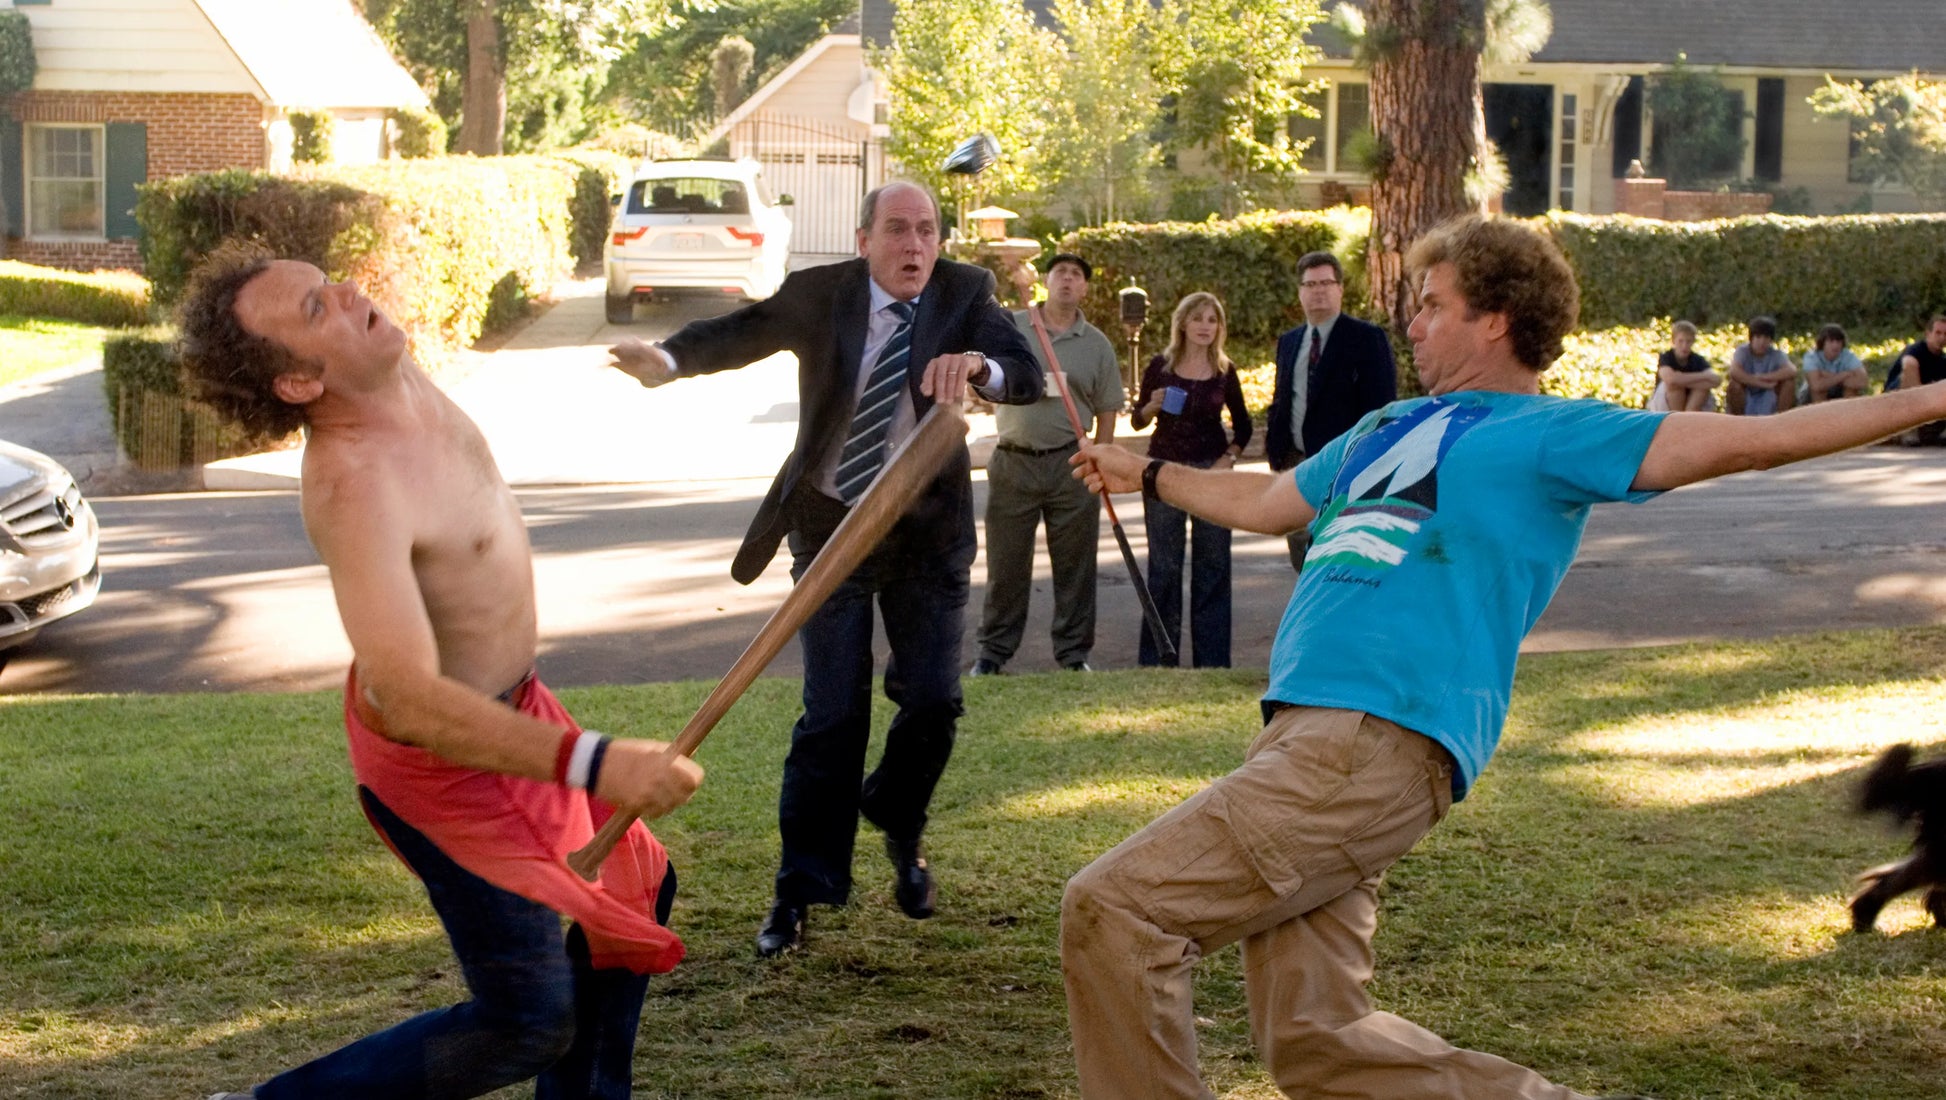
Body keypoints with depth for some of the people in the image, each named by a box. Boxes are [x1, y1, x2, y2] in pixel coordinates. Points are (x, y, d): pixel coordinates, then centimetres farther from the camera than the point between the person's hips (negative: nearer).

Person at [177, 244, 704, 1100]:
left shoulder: (394, 374, -9)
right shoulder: (353, 487, -36)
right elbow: (408, 701, -45)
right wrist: (591, 764, -52)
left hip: (505, 700, 9)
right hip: (441, 752, -9)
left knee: (636, 883, 21)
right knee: (528, 1022, -3)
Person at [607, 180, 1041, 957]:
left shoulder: (965, 294, -7)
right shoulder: (818, 295, -8)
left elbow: (1028, 377, -17)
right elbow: (740, 332, -13)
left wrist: (977, 363, -40)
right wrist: (667, 359, -34)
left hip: (927, 529, 1)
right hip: (831, 525, -1)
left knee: (933, 700, 0)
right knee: (832, 715, -1)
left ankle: (899, 829, 31)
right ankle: (802, 890, 10)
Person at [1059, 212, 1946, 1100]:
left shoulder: (1547, 433, 4)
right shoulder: (1388, 428, 28)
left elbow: (1748, 438, -3)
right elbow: (1263, 503, 45)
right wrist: (1146, 474, 55)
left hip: (1379, 744, -8)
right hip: (1305, 731, 8)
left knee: (1114, 911, -16)